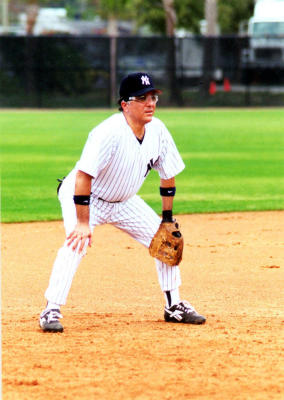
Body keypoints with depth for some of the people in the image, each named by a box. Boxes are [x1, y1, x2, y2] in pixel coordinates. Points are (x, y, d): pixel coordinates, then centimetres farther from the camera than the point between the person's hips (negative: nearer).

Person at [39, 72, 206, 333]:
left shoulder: (157, 130, -12)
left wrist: (167, 218, 4)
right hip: (83, 197, -7)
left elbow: (168, 174, 2)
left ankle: (174, 306, 17)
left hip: (123, 201, 7)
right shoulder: (110, 133, -33)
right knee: (77, 243, -30)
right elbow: (83, 176, -36)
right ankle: (51, 311, -24)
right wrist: (83, 222, -38)